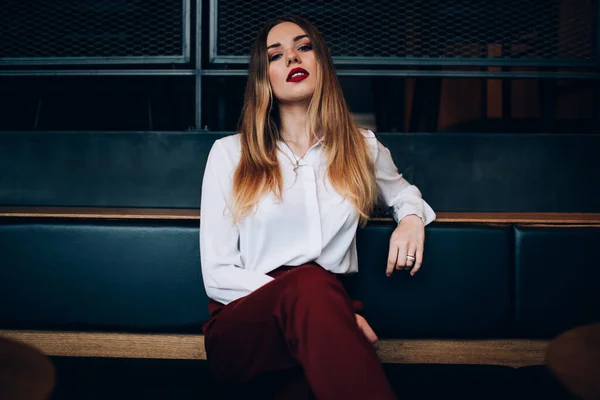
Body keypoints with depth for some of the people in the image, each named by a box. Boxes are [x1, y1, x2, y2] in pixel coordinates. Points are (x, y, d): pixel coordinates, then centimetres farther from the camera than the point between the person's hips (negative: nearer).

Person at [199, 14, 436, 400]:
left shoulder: (363, 148, 13)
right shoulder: (229, 153, 5)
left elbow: (401, 191, 36)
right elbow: (218, 275, -1)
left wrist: (413, 217, 10)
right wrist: (302, 296, -16)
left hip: (331, 313, 1)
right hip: (243, 328, 0)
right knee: (310, 282, -35)